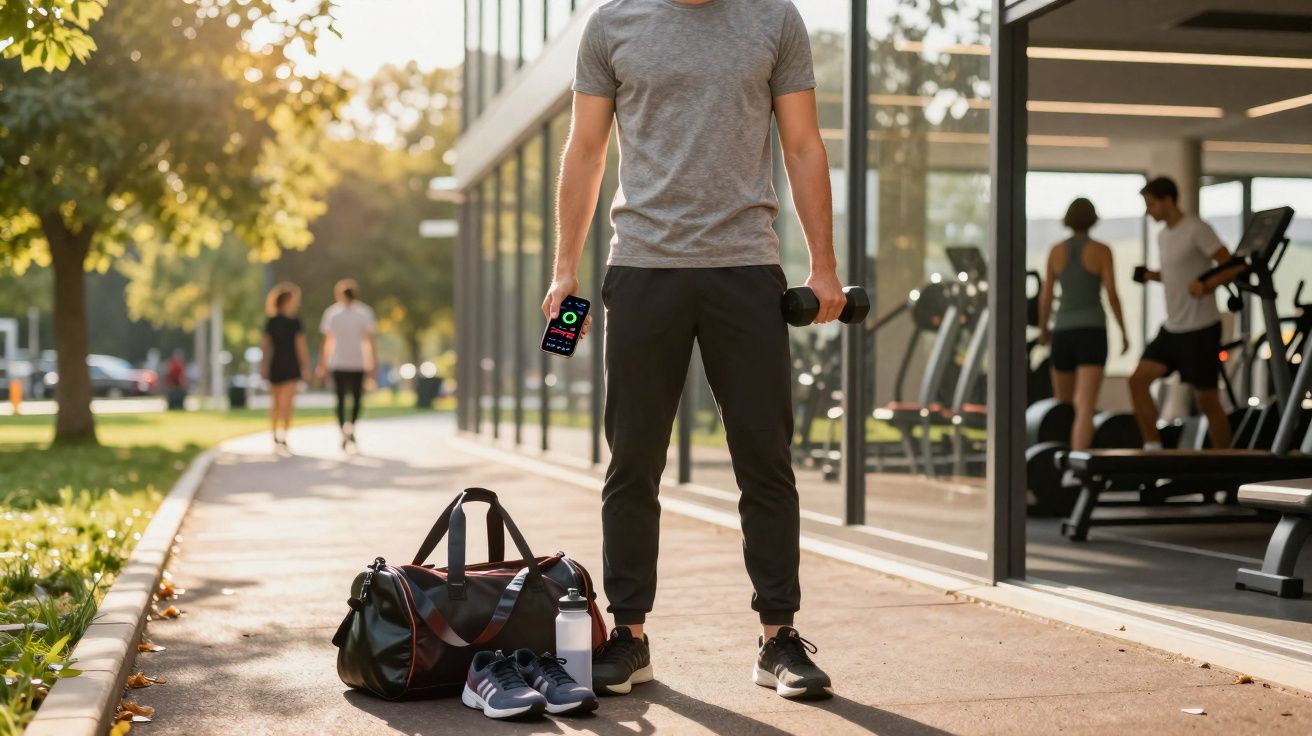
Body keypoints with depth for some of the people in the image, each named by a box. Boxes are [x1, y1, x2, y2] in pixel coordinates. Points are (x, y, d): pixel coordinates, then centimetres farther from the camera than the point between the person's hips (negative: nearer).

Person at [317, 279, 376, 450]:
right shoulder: (364, 312, -2)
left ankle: (344, 434, -2)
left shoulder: (332, 313, 0)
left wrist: (323, 364, 6)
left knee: (341, 399, 8)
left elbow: (327, 341, 0)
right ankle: (351, 426, -8)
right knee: (356, 398, 14)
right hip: (358, 362, -1)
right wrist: (373, 363, 1)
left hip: (338, 363, 1)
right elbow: (370, 340, -4)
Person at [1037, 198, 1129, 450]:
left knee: (1062, 404, 21)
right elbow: (1111, 295, -6)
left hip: (1063, 332, 3)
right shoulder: (1101, 250, -2)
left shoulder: (1055, 251, 5)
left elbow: (1046, 296, 7)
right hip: (1092, 332, -3)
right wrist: (1124, 333, 5)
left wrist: (1043, 328, 24)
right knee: (1085, 408, -12)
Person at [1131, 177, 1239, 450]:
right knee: (1138, 380, -3)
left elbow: (1232, 266, -16)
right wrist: (1153, 276, 7)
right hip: (1172, 328, 8)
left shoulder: (1197, 229, -12)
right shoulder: (1163, 236, 14)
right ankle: (1152, 449, 2)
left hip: (1201, 328, -8)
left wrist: (1206, 286, -33)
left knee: (1207, 401, -2)